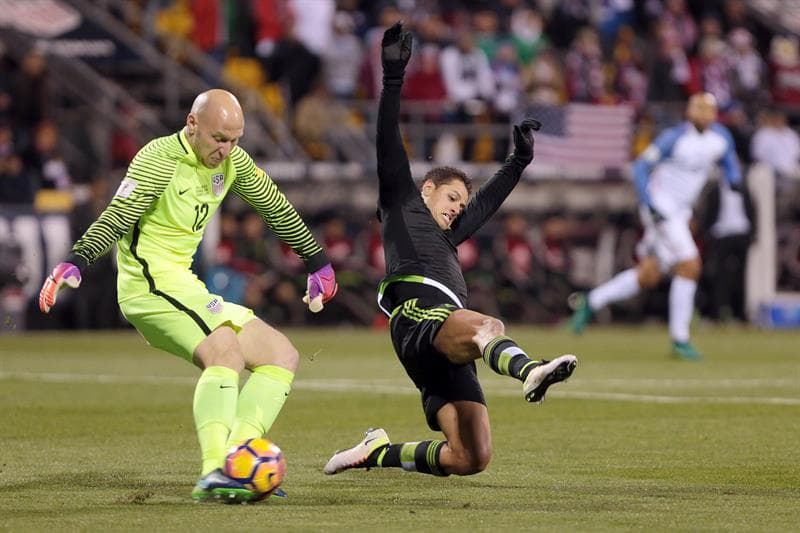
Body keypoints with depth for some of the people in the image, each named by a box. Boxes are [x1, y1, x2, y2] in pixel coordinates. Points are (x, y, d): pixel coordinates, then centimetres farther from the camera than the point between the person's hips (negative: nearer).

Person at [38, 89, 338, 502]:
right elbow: (116, 219, -21)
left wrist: (319, 264, 27)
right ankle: (214, 473, -41)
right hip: (150, 282, -9)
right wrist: (73, 264, -34)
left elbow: (278, 210, 21)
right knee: (226, 351, -30)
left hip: (183, 285, 9)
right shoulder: (159, 160, -13)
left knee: (282, 355, 3)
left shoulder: (233, 161, 9)